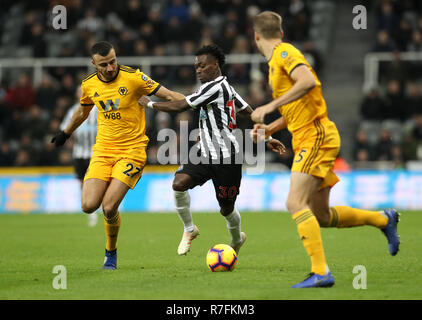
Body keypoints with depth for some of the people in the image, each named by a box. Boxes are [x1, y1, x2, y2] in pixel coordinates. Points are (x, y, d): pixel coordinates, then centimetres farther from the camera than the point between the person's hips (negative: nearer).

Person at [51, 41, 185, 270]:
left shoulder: (133, 78, -11)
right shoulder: (89, 84, 3)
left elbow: (169, 95, -6)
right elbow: (82, 111, 25)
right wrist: (66, 133, 39)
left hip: (132, 150, -4)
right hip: (103, 150, 4)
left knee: (109, 208, -17)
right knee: (89, 206, -14)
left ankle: (111, 253, 11)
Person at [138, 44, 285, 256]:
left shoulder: (214, 87, -16)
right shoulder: (226, 87, 14)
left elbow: (179, 106, -16)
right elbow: (250, 114, 20)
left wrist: (150, 104, -3)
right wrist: (266, 138, 23)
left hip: (226, 158, -8)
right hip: (205, 153, 8)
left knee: (226, 209, 6)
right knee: (179, 183, -17)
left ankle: (237, 239, 37)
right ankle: (189, 229, 2)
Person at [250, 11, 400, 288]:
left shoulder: (284, 53, -8)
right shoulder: (277, 62, 20)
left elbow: (308, 81, -27)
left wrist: (270, 106, -26)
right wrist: (271, 128, 17)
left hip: (316, 138, -10)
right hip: (308, 140, 10)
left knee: (295, 203, -20)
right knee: (322, 216, 11)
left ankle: (321, 273, -24)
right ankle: (384, 219, 26)